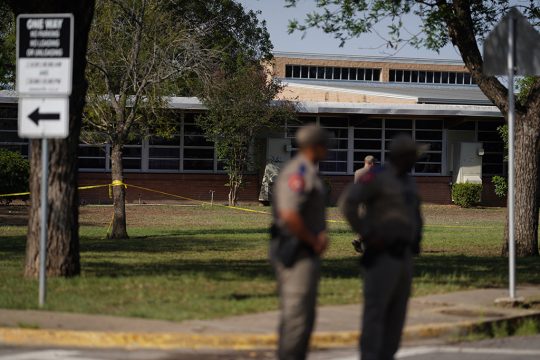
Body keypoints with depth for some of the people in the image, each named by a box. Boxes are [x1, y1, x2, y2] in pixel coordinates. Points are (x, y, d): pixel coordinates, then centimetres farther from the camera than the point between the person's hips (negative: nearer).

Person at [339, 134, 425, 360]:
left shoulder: (407, 182, 15)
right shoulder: (377, 177, -12)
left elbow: (415, 212, 33)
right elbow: (347, 204, -21)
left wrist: (416, 239, 17)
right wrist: (367, 235, -21)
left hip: (403, 256, 8)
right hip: (382, 255, -8)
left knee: (397, 313, 7)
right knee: (376, 311, -8)